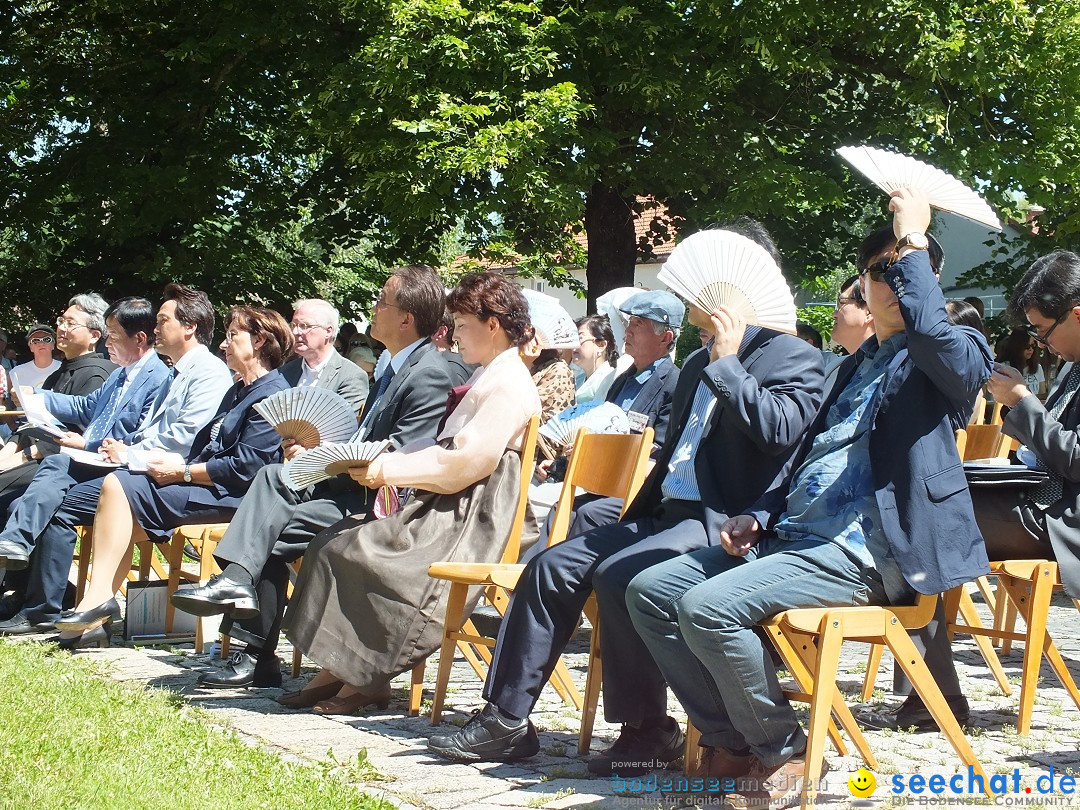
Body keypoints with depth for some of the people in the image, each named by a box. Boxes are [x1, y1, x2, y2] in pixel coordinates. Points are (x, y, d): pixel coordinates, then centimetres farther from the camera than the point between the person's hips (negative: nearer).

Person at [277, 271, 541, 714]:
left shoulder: (509, 384, -12)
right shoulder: (485, 378, 22)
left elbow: (464, 464, -20)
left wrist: (390, 470, -13)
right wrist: (385, 463, 6)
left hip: (468, 520, -11)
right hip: (441, 508, 11)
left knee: (347, 550, -18)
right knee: (331, 542, 0)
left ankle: (365, 678, -9)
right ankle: (336, 670, -4)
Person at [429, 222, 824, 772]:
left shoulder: (792, 357, -3)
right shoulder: (698, 365, 22)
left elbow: (778, 429, -22)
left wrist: (727, 363, -15)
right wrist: (632, 519, 19)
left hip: (724, 525, -9)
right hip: (669, 513, 9)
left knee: (618, 575, -30)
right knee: (552, 567, -4)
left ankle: (648, 731, -15)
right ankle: (505, 720, -1)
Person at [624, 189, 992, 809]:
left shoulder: (951, 355, 0)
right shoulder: (859, 363, 26)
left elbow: (930, 329, -27)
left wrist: (913, 243, -18)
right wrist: (759, 516, 11)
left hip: (866, 551, -9)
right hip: (794, 534, 9)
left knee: (707, 607, -27)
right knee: (650, 590, -3)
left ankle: (782, 754, -6)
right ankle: (729, 743, 4)